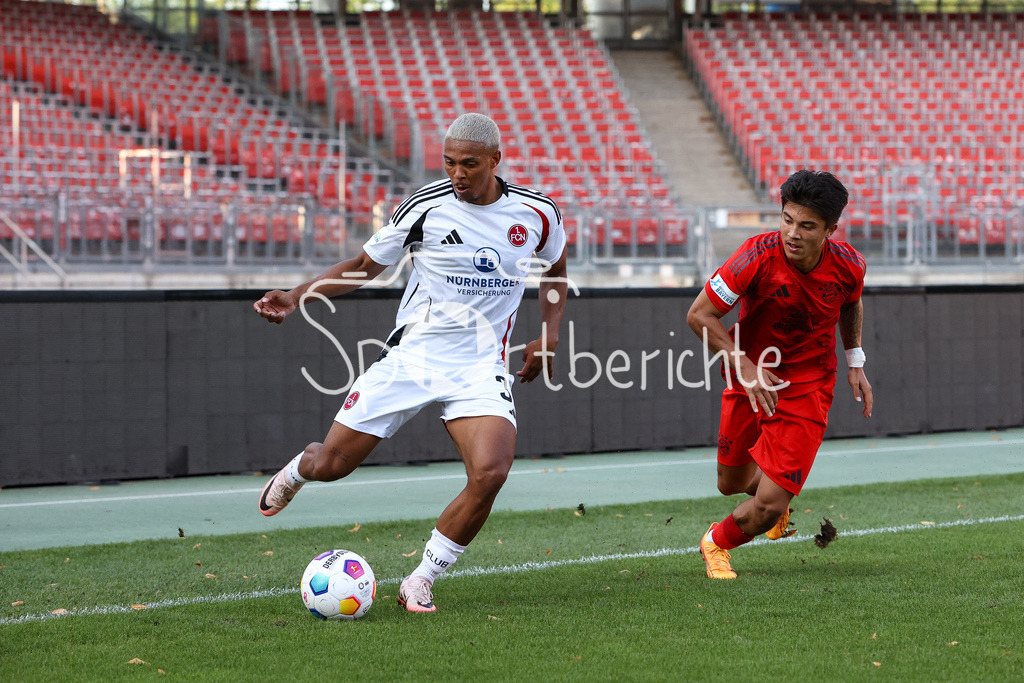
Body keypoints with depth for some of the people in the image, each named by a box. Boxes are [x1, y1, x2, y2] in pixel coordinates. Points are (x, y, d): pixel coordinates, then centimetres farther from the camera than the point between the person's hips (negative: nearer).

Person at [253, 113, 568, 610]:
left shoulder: (537, 214, -1)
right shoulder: (424, 206, -7)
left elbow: (555, 269, 21)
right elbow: (365, 265, 7)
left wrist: (548, 336, 6)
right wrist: (296, 296, -6)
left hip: (479, 368, 0)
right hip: (409, 356, 0)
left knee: (489, 474, -25)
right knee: (330, 465, -1)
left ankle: (421, 581, -6)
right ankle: (299, 468, 40)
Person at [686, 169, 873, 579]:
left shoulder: (849, 265, -16)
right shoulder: (759, 256, -25)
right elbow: (699, 315, -16)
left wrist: (855, 363, 7)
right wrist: (745, 365, -23)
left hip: (807, 387, 0)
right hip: (749, 376, 0)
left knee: (768, 508, -11)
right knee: (732, 485, 14)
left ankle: (718, 543, 22)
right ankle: (773, 483, 52)